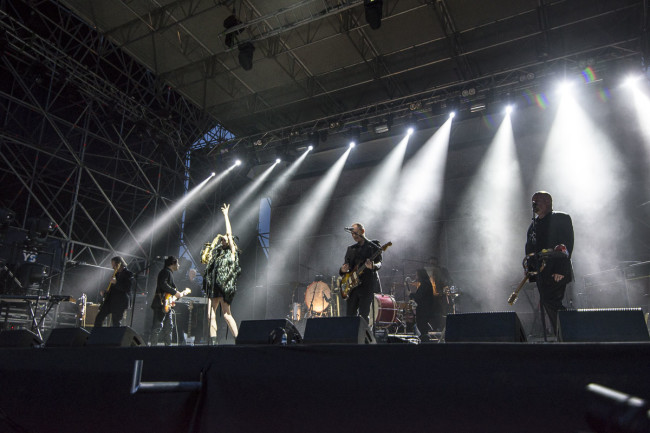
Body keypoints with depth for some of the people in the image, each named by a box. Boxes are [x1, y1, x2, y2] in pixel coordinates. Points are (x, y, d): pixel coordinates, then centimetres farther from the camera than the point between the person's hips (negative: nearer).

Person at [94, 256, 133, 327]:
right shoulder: (115, 274, 18)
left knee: (115, 323, -5)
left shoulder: (128, 274, -7)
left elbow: (128, 288, -18)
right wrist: (105, 293, 11)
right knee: (99, 318, 4)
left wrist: (116, 282, -24)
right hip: (109, 301, 8)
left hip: (119, 303, -8)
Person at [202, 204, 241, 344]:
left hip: (224, 286, -6)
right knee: (210, 315, 2)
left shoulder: (231, 252, 4)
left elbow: (229, 233, 1)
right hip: (214, 287, 7)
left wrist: (226, 215, 6)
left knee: (226, 314, -8)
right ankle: (213, 342, 7)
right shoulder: (217, 253, 21)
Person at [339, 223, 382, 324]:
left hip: (368, 285, -5)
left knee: (364, 315, -8)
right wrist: (343, 270, -5)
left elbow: (379, 264, -7)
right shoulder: (351, 249, 18)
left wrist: (372, 266, -29)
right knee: (349, 314, 4)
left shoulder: (374, 246, 3)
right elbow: (346, 264, 18)